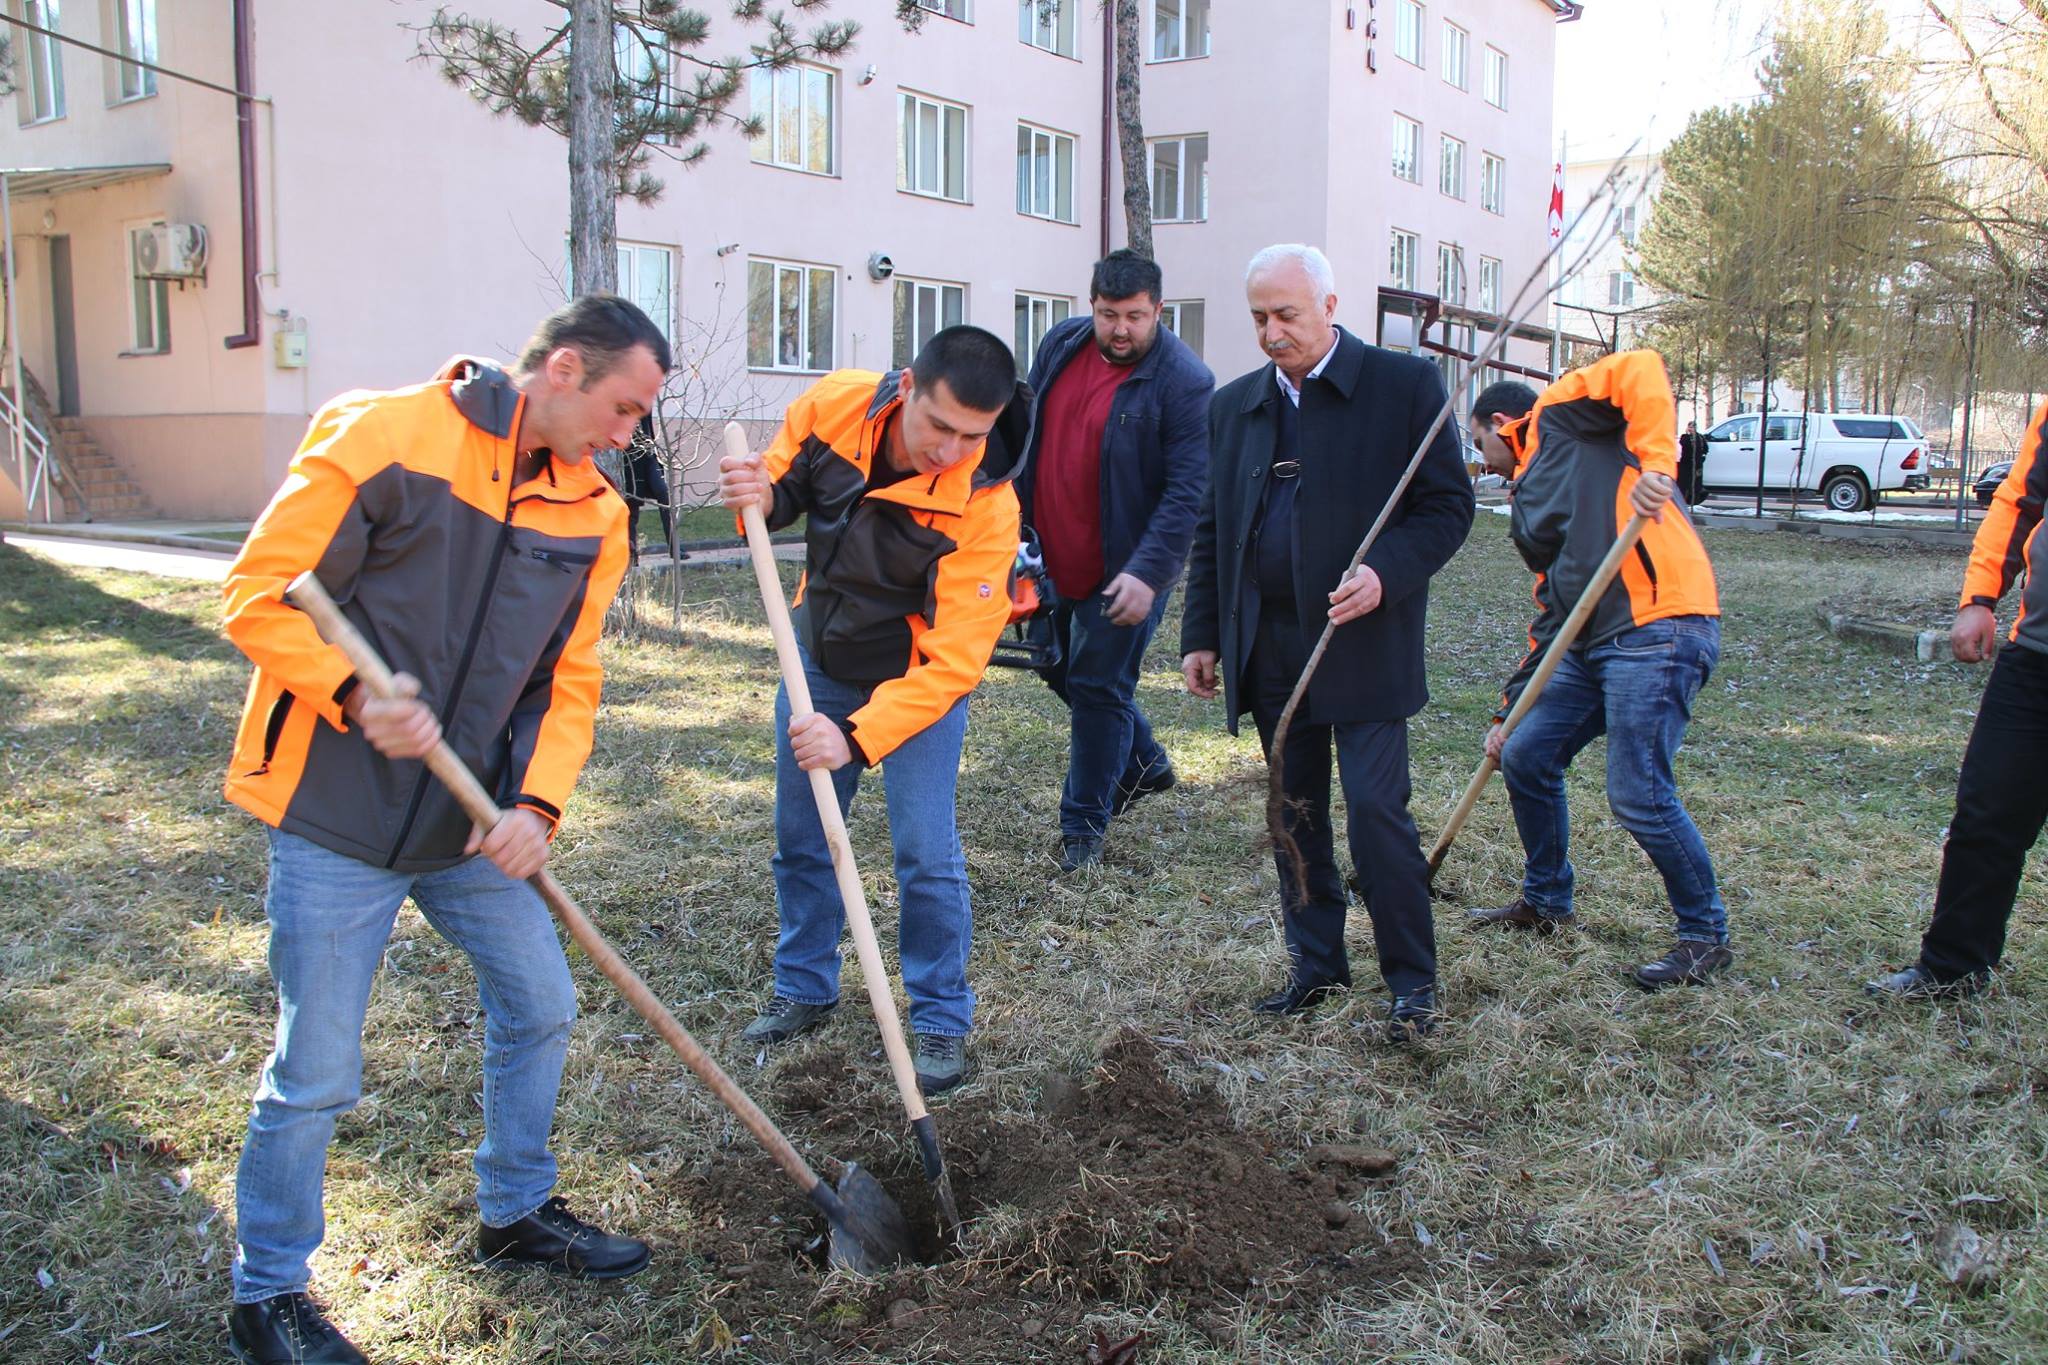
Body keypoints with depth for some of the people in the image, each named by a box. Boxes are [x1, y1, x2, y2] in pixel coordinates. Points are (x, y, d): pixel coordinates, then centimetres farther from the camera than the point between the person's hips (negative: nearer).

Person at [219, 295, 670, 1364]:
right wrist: (354, 694, -26)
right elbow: (259, 594, -13)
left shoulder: (592, 511, 4)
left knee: (539, 1005, 15)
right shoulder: (384, 437, -15)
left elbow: (568, 677, 5)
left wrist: (537, 802, -10)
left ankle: (517, 1213, 39)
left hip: (474, 822, 6)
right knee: (318, 1072, 2)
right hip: (337, 818, -6)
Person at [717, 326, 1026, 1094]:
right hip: (819, 658, 5)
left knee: (926, 853, -8)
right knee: (799, 836, 14)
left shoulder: (984, 506, -30)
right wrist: (762, 494, -21)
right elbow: (789, 482, 3)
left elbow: (953, 661, -30)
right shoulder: (833, 405, -19)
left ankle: (941, 1021, 12)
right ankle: (804, 988, 33)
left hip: (918, 678, -4)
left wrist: (859, 737, -39)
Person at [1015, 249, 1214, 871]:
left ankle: (1084, 825, 15)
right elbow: (1025, 432, 15)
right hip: (1053, 560, 7)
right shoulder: (1059, 346, 2)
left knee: (1098, 689, 0)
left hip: (1123, 573, -7)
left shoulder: (1184, 381, -18)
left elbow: (1188, 490, -22)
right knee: (1061, 671, 20)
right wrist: (1012, 517, 12)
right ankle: (1144, 764, 41)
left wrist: (1148, 573, -30)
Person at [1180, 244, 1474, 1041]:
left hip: (1362, 642, -5)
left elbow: (1449, 505, -4)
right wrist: (1201, 635, 11)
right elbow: (1211, 529, 16)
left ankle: (1412, 980, 9)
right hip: (1267, 643, 5)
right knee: (1294, 813, 11)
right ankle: (1316, 964, 25)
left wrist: (1387, 573, -21)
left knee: (1376, 810, -6)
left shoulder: (1404, 385, -2)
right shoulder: (1234, 406, 13)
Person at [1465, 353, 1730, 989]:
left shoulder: (1559, 415, 4)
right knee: (1524, 757, 13)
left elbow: (1640, 369, -14)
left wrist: (1654, 462, -28)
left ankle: (1706, 935, 9)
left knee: (1639, 794, -10)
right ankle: (1546, 901, 31)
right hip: (1589, 644, 10)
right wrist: (1509, 708, 26)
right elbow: (1550, 610, 27)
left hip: (1658, 630, -10)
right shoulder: (1531, 495, 27)